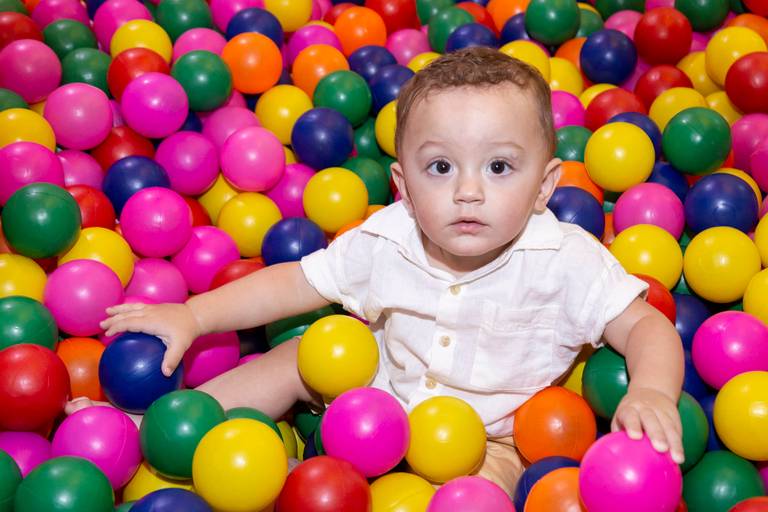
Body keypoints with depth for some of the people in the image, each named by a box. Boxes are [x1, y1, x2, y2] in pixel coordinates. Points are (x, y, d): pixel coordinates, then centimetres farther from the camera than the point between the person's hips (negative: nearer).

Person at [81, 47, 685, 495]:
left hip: (490, 436, -3)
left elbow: (645, 325, -17)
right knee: (301, 358, 2)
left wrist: (651, 391, -39)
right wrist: (191, 315, -10)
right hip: (388, 387, 4)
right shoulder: (385, 244, -15)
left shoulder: (565, 261, -24)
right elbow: (295, 282, -5)